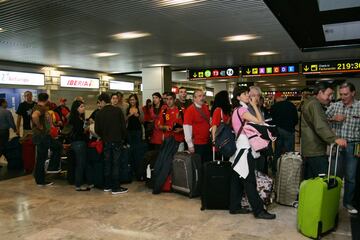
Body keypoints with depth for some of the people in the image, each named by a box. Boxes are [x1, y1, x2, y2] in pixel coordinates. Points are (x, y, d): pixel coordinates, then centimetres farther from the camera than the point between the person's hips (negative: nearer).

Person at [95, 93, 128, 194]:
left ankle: (107, 186, 20)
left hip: (106, 141, 3)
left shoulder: (99, 113, 0)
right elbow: (123, 126, -7)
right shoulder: (118, 110, -6)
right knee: (116, 164, 1)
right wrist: (124, 138, 6)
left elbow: (97, 130, 1)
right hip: (117, 140, -3)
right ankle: (116, 188, 3)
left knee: (107, 163, 13)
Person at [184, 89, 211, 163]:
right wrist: (190, 145, -15)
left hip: (207, 142, 6)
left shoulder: (206, 107, 6)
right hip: (197, 144, -6)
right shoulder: (190, 110, -13)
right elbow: (187, 128, -16)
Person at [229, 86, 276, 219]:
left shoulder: (237, 110, 15)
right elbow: (260, 121, -17)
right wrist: (254, 105, -8)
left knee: (237, 180, 12)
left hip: (240, 147, 10)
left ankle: (235, 207, 20)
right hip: (245, 148, -10)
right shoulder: (242, 109, -13)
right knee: (249, 181, -5)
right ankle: (259, 210, 2)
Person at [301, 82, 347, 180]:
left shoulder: (310, 103, 21)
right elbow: (320, 127, -26)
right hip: (315, 151, -11)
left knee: (309, 180, 14)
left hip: (309, 150, 11)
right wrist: (335, 139, -36)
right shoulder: (314, 104, -12)